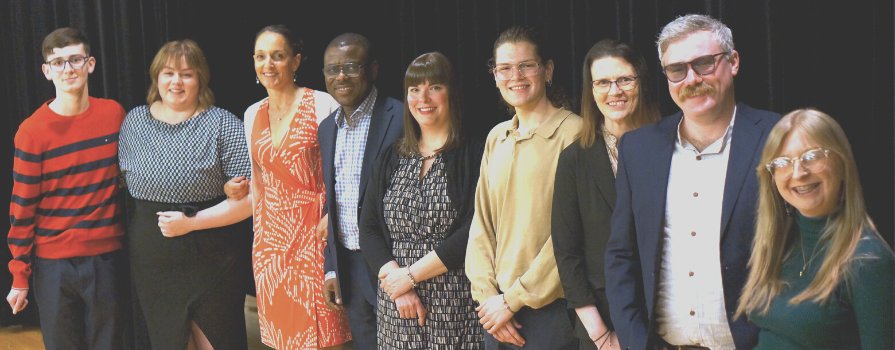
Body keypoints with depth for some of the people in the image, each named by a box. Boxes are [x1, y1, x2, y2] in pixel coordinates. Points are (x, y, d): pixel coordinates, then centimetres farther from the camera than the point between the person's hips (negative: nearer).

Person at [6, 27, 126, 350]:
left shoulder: (115, 114, 0)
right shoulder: (32, 131, -8)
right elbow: (22, 208, -4)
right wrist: (20, 277, -2)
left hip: (107, 256, 2)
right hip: (53, 264, -2)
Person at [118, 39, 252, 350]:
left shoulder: (224, 125, -8)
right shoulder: (134, 121, 5)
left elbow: (248, 198, -11)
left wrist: (192, 222, -17)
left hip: (209, 263, -3)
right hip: (149, 266, 4)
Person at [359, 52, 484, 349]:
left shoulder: (473, 156, -5)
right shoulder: (391, 159, 10)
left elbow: (473, 233, -13)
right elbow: (368, 230, 5)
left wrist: (410, 275, -12)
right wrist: (394, 279, -10)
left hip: (455, 303, -4)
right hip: (395, 307, 4)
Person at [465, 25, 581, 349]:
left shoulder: (573, 133, -10)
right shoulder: (496, 138, 9)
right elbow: (481, 224, 8)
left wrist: (514, 298, -12)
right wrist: (488, 295, -4)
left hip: (553, 307, -5)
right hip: (498, 311, 5)